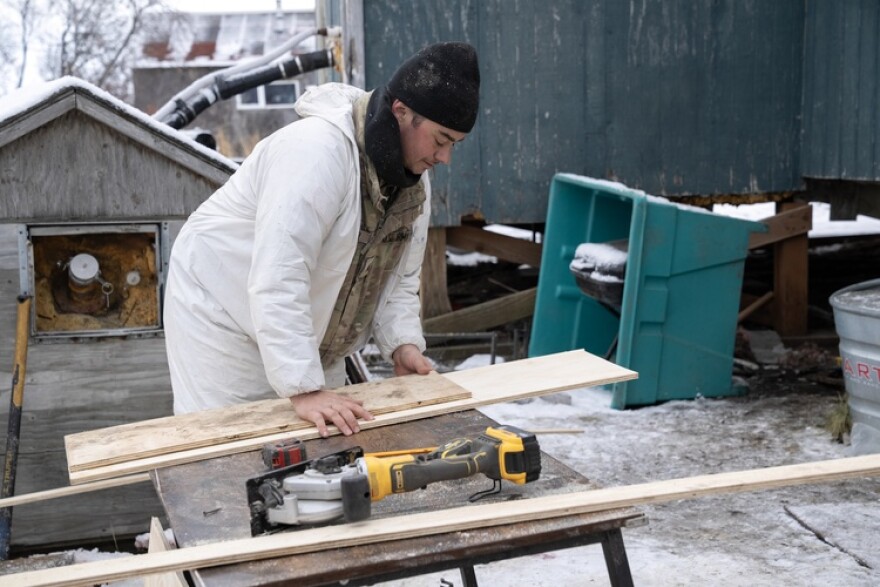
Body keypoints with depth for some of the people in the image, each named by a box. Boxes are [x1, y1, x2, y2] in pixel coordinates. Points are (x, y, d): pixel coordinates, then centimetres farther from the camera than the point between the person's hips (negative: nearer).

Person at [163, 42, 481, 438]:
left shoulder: (414, 176, -3)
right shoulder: (318, 148, -32)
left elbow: (398, 275, 5)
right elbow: (277, 280, -37)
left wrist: (403, 343, -12)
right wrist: (304, 389, -39)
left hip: (307, 336, 8)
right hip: (222, 313, -8)